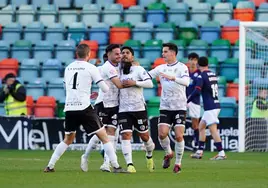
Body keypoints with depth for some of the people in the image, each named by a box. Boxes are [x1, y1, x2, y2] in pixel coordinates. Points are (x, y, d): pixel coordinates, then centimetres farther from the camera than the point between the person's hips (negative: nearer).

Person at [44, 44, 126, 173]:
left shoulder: (68, 68, 13)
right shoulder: (90, 68, -2)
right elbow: (105, 89, -5)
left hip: (69, 108, 5)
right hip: (84, 108, -5)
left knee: (67, 140, 22)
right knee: (104, 137, 1)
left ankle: (50, 166, 17)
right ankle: (116, 167, -5)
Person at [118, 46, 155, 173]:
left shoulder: (138, 69, -1)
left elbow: (149, 83, -13)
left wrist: (134, 83, -20)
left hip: (139, 108, -2)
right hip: (123, 109, 3)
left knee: (144, 136, 8)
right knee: (126, 135, -13)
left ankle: (149, 156, 37)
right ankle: (129, 165, -17)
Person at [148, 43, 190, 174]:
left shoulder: (182, 67, -5)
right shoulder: (161, 68, 9)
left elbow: (186, 81, -22)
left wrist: (173, 78, -36)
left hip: (179, 107, -3)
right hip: (165, 107, 3)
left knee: (179, 136, -9)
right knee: (162, 134, -10)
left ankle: (178, 163, 6)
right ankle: (168, 153, 19)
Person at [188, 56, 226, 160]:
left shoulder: (201, 76, -11)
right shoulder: (214, 75, 12)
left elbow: (197, 91, -23)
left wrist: (187, 101, -15)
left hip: (210, 107, -8)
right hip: (216, 105, 8)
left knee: (213, 129, -10)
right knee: (201, 126, 17)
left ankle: (221, 153, -17)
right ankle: (199, 152, 19)